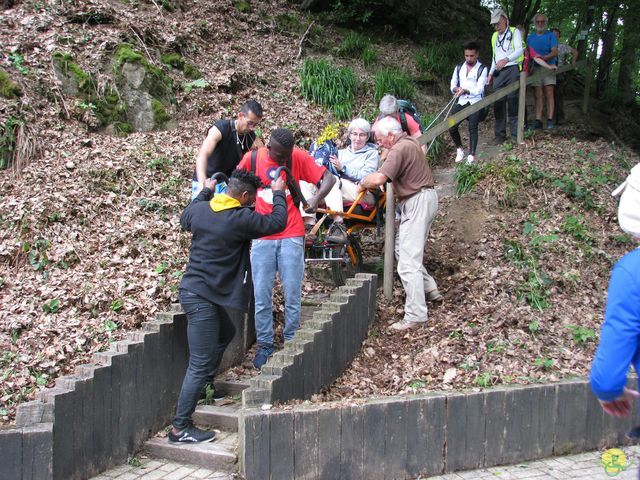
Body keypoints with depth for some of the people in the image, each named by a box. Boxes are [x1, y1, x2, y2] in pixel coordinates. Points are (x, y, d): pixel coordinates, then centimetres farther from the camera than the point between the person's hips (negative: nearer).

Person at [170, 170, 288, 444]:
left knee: (225, 333, 30)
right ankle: (180, 429, -1)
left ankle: (205, 387, 40)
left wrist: (205, 191, 36)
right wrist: (279, 194, 12)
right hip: (202, 298, -9)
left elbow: (185, 220, 28)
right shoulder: (241, 219, -17)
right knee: (200, 364, -5)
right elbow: (277, 223, -4)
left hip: (193, 289, 9)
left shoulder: (199, 209, 4)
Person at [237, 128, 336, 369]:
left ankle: (291, 342, 17)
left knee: (292, 294, 3)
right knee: (261, 296, 2)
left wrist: (316, 198, -20)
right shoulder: (252, 158, -1)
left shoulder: (299, 157, -4)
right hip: (262, 237, 1)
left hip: (291, 236, -1)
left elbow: (328, 177, -2)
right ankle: (264, 345, 16)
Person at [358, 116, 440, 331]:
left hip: (418, 203, -11)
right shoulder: (410, 142, 13)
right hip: (424, 197, 11)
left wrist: (362, 183, -9)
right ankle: (429, 288, 27)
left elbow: (378, 178, -31)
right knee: (402, 248, 20)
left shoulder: (399, 150, -19)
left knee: (408, 261, -10)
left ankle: (416, 315, -10)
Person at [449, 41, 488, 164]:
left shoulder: (482, 69, 0)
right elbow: (453, 85, 15)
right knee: (451, 126, -15)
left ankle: (471, 155, -26)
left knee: (473, 126, -25)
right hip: (461, 102, 4)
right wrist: (457, 89, -11)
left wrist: (465, 90, -28)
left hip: (476, 102, -4)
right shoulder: (459, 68, 14)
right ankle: (459, 149, 9)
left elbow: (479, 89, -10)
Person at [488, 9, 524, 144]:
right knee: (498, 103, -1)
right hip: (498, 72, 5)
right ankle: (500, 134, 3)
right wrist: (491, 73, 18)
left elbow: (519, 50, -12)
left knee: (513, 102, -8)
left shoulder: (515, 32, 2)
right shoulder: (494, 36, 21)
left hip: (512, 70, -5)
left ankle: (515, 134, -5)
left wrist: (506, 59, -30)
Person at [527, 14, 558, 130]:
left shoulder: (551, 35, 4)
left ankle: (550, 120, -6)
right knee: (538, 95, -2)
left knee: (549, 94, -6)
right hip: (535, 68, 2)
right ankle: (538, 121, -5)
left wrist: (544, 57, -25)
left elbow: (555, 52, -8)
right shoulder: (530, 37, 15)